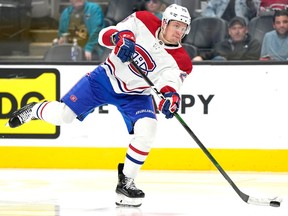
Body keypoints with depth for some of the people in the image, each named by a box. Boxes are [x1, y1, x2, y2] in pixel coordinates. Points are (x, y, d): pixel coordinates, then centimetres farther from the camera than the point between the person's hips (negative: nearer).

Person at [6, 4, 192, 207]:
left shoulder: (180, 60, -18)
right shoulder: (143, 22, -17)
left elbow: (170, 83, -31)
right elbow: (105, 34, -16)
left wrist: (171, 96, -55)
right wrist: (120, 37, -39)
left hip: (135, 95, 1)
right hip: (107, 77, -1)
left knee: (147, 130, -24)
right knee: (62, 114, -7)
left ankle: (126, 182, -7)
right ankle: (34, 110, 29)